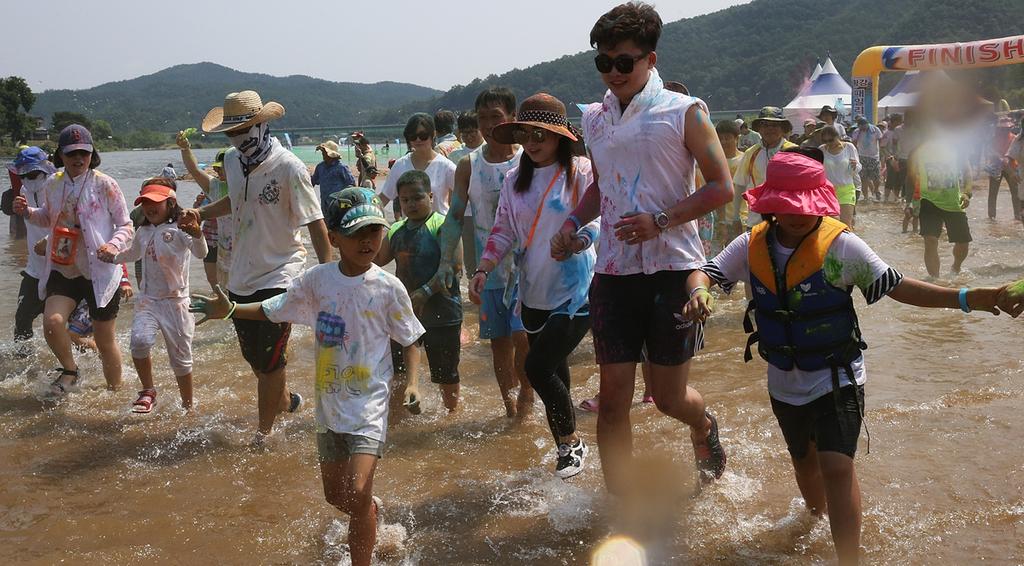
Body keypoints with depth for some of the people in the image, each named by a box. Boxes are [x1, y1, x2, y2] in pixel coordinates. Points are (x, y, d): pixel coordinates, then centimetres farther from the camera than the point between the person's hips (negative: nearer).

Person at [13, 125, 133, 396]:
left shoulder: (105, 185, -9)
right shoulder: (53, 185, 5)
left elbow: (126, 226, -5)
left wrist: (114, 245, -25)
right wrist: (28, 211, 3)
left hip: (100, 273, -3)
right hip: (63, 270, 4)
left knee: (105, 341, 5)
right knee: (52, 322, -20)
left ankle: (116, 390, 28)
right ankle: (70, 371, 9)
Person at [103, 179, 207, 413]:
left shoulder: (179, 229, -10)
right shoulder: (143, 232, 9)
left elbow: (201, 254, -30)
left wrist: (198, 235, -48)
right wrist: (113, 258, 29)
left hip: (175, 301, -4)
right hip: (148, 299, 4)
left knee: (180, 358, 7)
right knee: (139, 340, -24)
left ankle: (187, 407, 25)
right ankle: (148, 391, -4)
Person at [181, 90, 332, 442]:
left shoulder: (289, 168, -17)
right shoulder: (232, 161, 3)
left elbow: (315, 223, -17)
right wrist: (199, 213, 9)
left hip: (279, 275, -7)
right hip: (241, 276, 7)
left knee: (270, 360, -5)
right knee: (254, 356, 18)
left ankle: (264, 432, 11)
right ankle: (284, 399, 44)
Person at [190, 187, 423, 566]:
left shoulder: (387, 287, -12)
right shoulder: (317, 280, -4)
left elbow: (410, 341, -3)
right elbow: (273, 310, 10)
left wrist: (412, 382, -18)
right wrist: (230, 310, -1)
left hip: (369, 406, -4)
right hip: (329, 404, 4)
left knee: (357, 493, -18)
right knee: (335, 495, 18)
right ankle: (374, 511, 51)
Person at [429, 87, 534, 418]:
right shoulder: (468, 167, 4)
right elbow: (456, 216, 5)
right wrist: (446, 262, -3)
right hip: (490, 267, 3)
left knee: (523, 335, -14)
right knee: (498, 339, 9)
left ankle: (526, 388, 11)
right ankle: (509, 403, 23)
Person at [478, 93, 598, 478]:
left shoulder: (582, 172, -8)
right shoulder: (515, 181, 9)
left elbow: (596, 223, -15)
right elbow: (503, 230, 9)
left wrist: (574, 242, -34)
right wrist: (483, 270, -4)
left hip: (575, 291, -6)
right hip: (535, 295, 6)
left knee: (538, 367, -13)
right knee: (553, 373, 12)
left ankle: (571, 441, 8)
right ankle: (567, 445, 26)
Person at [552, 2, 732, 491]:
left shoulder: (683, 111, -4)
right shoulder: (594, 118, 12)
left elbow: (722, 186, -6)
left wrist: (660, 221, -18)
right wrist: (574, 221, 7)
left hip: (672, 267, -4)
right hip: (613, 272, 4)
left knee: (669, 398, 5)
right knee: (613, 399, 0)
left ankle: (704, 428, 42)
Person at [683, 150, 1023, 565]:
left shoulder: (840, 245, -18)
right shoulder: (752, 246, -8)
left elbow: (897, 286, -19)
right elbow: (704, 274, -6)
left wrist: (968, 298, -29)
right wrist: (698, 292, -33)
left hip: (837, 378, -4)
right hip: (785, 383, 5)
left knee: (836, 466, -21)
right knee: (804, 461, 24)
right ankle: (817, 515, 55)